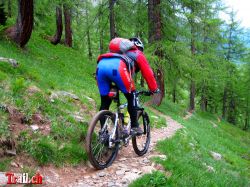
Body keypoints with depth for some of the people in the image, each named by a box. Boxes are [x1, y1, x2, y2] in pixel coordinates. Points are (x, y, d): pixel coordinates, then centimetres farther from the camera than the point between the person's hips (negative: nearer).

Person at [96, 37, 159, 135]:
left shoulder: (119, 53, 46)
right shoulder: (138, 54, 32)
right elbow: (148, 72, 27)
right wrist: (154, 89, 36)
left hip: (101, 64, 5)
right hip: (117, 67, -5)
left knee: (105, 102, 14)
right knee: (131, 97, 13)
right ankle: (134, 127, 11)